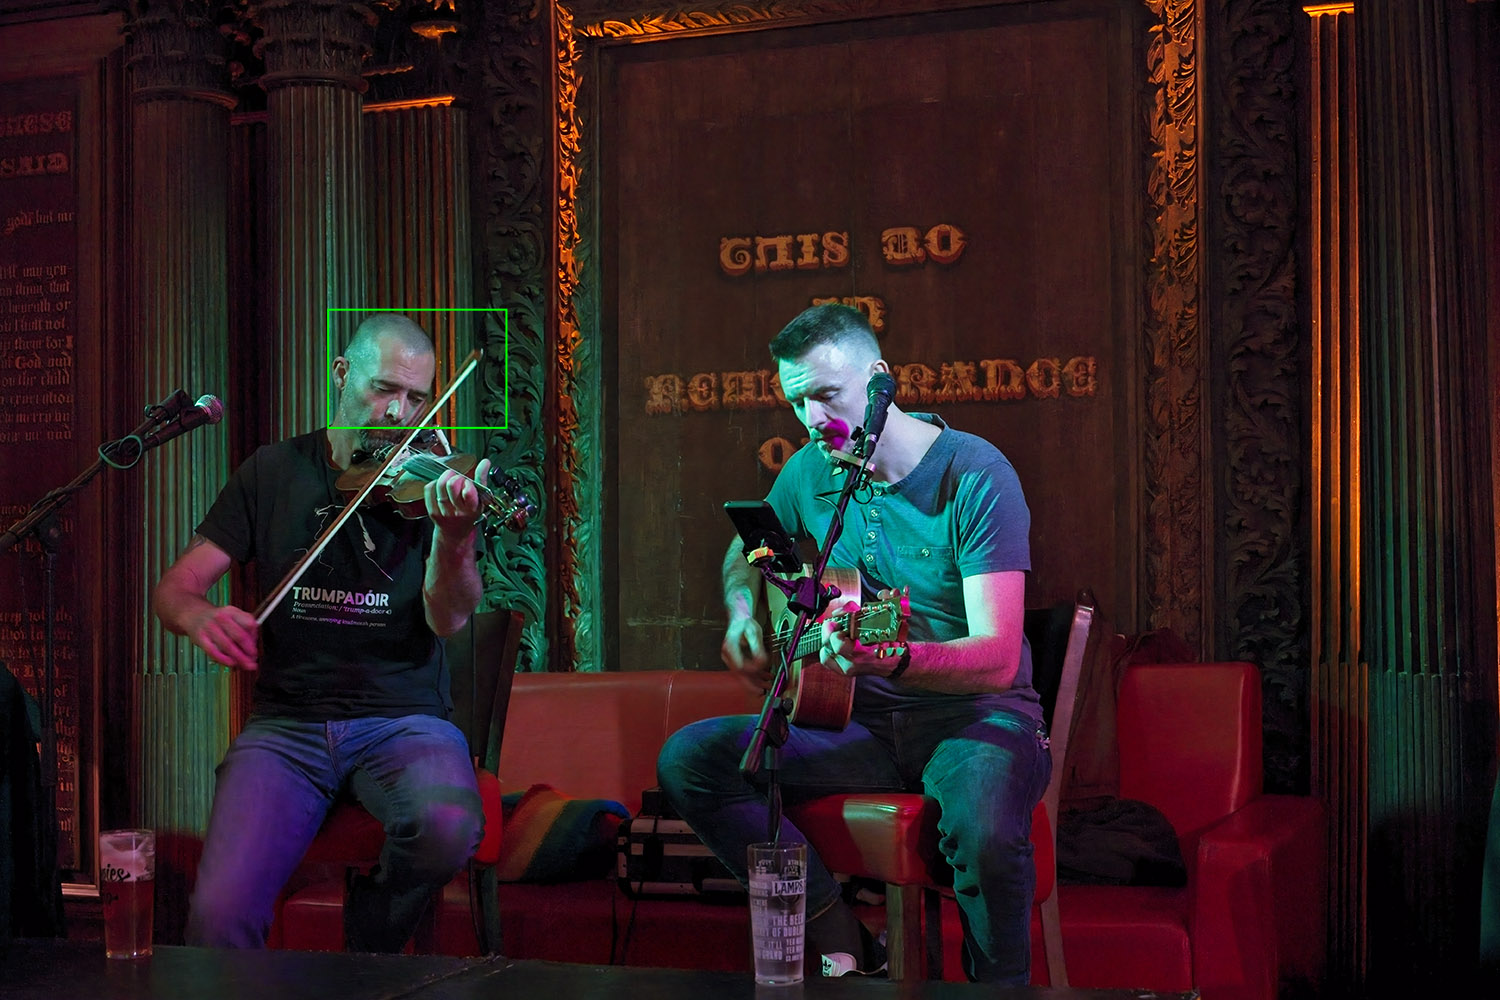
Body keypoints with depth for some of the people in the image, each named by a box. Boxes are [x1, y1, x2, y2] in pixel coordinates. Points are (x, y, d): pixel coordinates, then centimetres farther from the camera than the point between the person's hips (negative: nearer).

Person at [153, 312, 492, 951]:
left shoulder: (428, 484, 4)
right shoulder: (274, 473, 8)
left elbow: (448, 619, -9)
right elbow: (174, 587, 5)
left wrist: (455, 538, -31)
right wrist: (200, 616, -20)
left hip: (404, 718, 0)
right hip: (286, 724, 0)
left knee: (449, 826, -33)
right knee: (218, 916, -25)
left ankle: (369, 952, -3)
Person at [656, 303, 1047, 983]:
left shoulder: (975, 476, -14)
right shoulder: (812, 473, 4)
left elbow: (997, 659, -23)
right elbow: (747, 551, 26)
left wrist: (892, 658, -42)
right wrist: (745, 614, 4)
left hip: (975, 714, -5)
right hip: (861, 720, 6)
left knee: (985, 830, -40)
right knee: (687, 760, -16)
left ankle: (1000, 986, -9)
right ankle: (840, 944, -10)